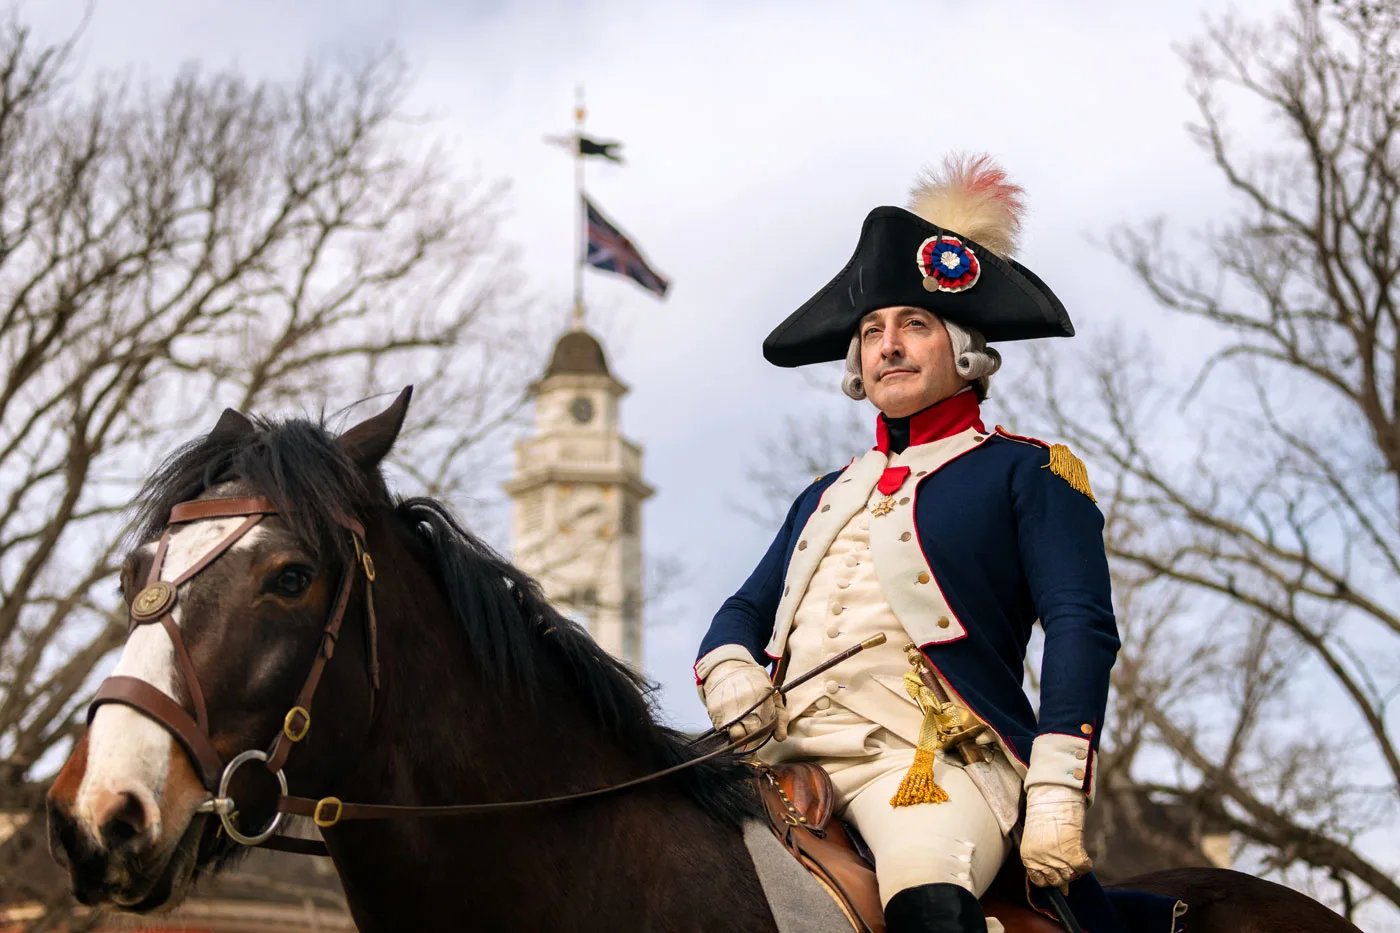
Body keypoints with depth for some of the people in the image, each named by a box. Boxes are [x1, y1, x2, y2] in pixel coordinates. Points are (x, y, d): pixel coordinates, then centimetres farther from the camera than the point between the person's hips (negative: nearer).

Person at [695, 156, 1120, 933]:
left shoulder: (1028, 473, 10)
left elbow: (1082, 628, -1)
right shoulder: (827, 496, 28)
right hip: (789, 756, 6)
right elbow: (748, 607, 26)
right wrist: (728, 672, 0)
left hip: (933, 760, -6)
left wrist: (1056, 796, -14)